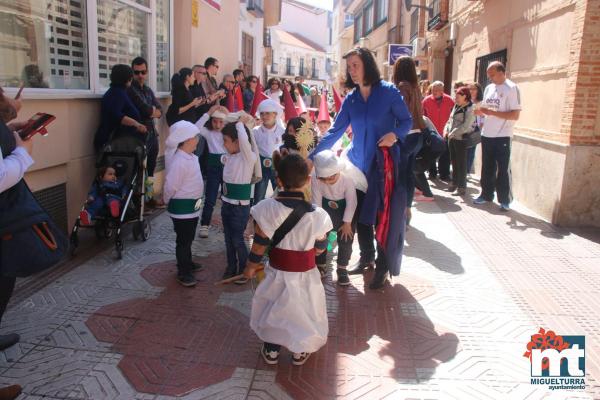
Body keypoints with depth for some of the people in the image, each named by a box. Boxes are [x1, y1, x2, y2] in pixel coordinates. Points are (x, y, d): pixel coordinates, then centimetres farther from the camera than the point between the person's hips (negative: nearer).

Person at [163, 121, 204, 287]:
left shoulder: (190, 157, 5)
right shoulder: (179, 161, -26)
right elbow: (170, 186, -20)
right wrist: (169, 202, -5)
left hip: (192, 205, 9)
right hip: (182, 206, -9)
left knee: (188, 238, 23)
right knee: (183, 240, 3)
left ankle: (187, 263, 40)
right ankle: (183, 272, 15)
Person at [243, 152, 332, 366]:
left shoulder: (267, 208, -21)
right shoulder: (317, 215, -21)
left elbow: (259, 245, -12)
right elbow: (319, 249, -6)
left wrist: (250, 267, 6)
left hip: (277, 272, 1)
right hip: (305, 276, -1)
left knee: (274, 309, 25)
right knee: (302, 311, 23)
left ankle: (271, 351, 41)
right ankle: (300, 353, 41)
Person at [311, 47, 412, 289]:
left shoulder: (388, 92, -6)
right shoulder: (350, 99, 6)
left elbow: (407, 120, -1)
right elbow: (335, 131, 6)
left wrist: (395, 134, -23)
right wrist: (313, 156, 0)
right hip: (359, 163, 4)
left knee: (386, 215, 0)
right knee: (360, 213, 9)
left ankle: (383, 267, 16)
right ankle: (366, 257, 30)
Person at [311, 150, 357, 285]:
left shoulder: (347, 179, -33)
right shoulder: (316, 180, -29)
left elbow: (351, 203, -21)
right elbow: (316, 203, -18)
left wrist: (347, 223, -16)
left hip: (345, 209, -1)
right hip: (325, 208, 2)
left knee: (345, 240, 0)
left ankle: (342, 269, 16)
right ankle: (320, 266, 21)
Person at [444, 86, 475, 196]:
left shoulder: (470, 109, -12)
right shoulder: (456, 107, 14)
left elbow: (465, 126, -20)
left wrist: (452, 133, -17)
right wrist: (446, 130, 2)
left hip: (461, 139, -8)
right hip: (452, 139, 8)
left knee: (461, 164, -3)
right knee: (454, 162, 15)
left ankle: (462, 187, 4)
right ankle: (455, 184, 25)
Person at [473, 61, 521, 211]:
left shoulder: (511, 88, -10)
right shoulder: (489, 88, 10)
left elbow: (515, 115, -16)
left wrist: (492, 113, -22)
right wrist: (479, 111, -7)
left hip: (502, 136, -6)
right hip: (486, 134, 6)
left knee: (503, 170, 0)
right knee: (487, 168, 14)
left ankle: (505, 200, 9)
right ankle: (486, 195, 26)